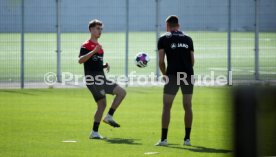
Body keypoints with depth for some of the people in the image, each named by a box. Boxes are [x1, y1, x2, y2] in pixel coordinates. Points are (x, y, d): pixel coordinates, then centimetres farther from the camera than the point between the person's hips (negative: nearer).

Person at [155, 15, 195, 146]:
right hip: (188, 75, 3)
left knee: (166, 106, 4)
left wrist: (164, 74, 15)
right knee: (187, 106, 9)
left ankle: (163, 138, 0)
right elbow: (192, 60, 11)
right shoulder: (188, 39, 14)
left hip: (173, 75, -3)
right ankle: (187, 138, 8)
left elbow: (161, 61, 1)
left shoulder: (164, 39, 6)